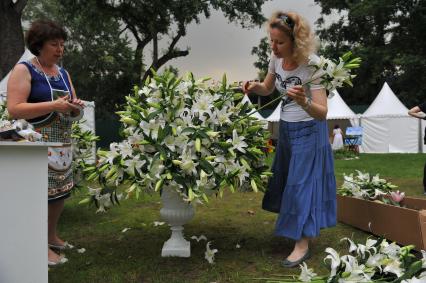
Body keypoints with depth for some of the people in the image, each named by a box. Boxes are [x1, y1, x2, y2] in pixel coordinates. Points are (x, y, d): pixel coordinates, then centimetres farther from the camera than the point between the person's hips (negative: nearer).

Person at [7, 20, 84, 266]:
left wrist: (76, 106, -4)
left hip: (63, 142, 7)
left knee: (60, 191, 11)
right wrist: (53, 105, -22)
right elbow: (14, 109, -17)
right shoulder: (24, 70, -5)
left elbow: (72, 111, 21)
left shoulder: (64, 73, 15)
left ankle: (52, 236, 28)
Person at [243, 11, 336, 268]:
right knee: (284, 180, 16)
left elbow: (322, 114, -30)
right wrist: (254, 86, -10)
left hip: (308, 131, -7)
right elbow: (268, 88, 12)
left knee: (302, 183, -4)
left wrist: (304, 102, -51)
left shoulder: (310, 66, -25)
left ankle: (303, 244, 7)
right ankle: (297, 226, 37)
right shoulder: (276, 59, -6)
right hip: (286, 129, 7)